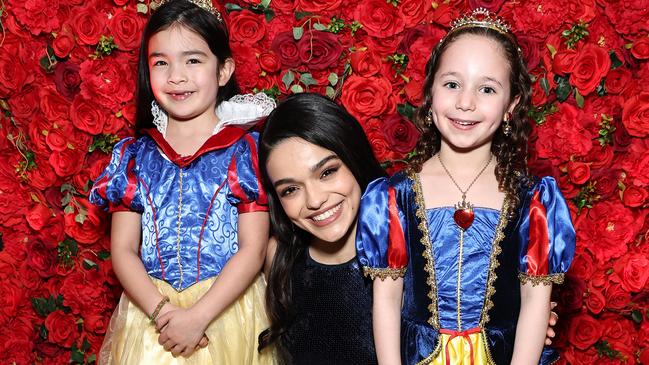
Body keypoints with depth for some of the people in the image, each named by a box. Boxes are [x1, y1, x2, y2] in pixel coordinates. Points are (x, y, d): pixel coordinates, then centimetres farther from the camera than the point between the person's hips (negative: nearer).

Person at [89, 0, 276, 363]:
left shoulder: (247, 150, -6)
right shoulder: (133, 156, 2)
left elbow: (253, 249, -9)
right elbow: (124, 250, 0)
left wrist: (198, 316, -17)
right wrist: (162, 312, -15)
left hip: (229, 313, -2)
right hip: (150, 312, 2)